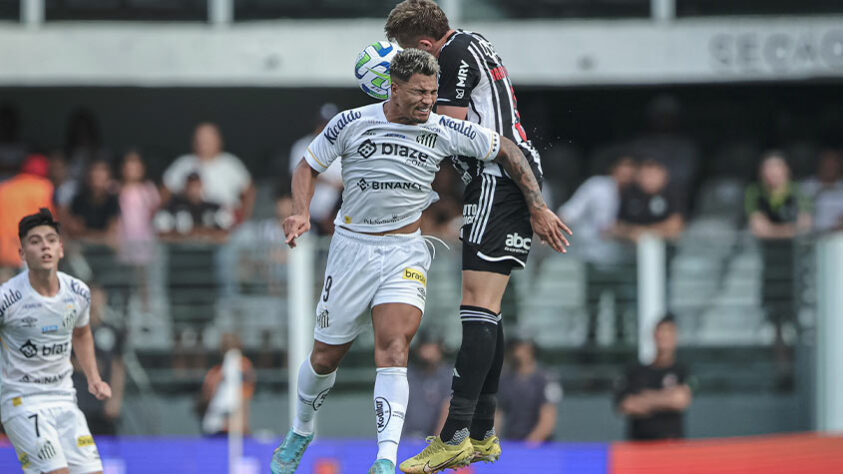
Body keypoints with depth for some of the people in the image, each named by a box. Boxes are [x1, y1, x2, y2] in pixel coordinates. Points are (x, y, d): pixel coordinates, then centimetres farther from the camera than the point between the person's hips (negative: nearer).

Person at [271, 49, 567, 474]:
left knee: (394, 348, -22)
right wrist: (301, 213, -12)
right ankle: (300, 431, 38)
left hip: (405, 253, 0)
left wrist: (537, 207, 6)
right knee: (326, 356, 9)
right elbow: (308, 167, 6)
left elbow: (508, 151, 7)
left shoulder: (446, 132, -5)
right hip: (352, 247, 0)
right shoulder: (351, 124, -7)